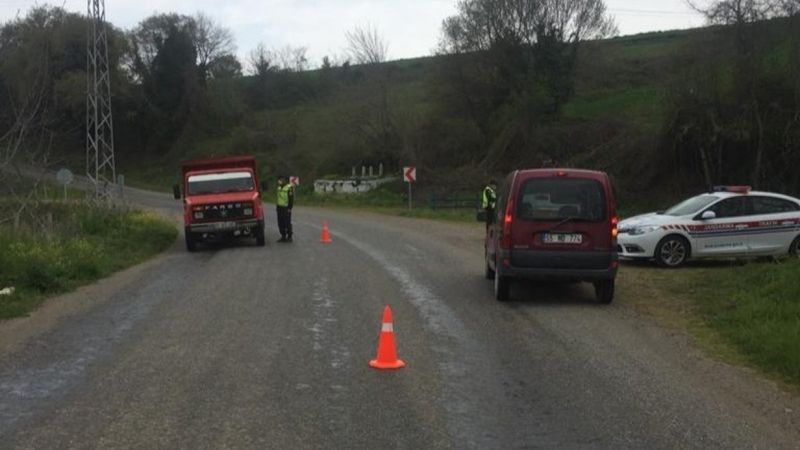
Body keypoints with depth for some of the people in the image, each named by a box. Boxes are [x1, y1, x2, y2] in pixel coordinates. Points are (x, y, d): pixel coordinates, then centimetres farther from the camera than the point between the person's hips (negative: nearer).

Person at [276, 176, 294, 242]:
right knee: (281, 223, 8)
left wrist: (289, 208, -15)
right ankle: (283, 236, 16)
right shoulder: (279, 187, 16)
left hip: (286, 208, -8)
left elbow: (291, 199, -12)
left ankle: (289, 237, 1)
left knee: (287, 223, -6)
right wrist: (276, 205, 20)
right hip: (279, 207, 8)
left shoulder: (289, 187, -10)